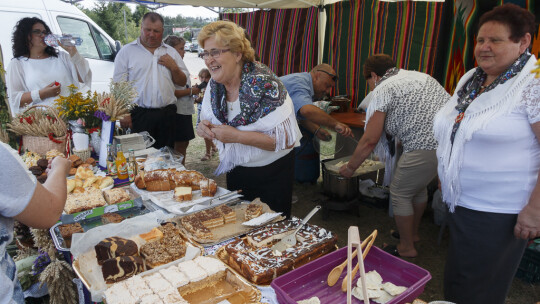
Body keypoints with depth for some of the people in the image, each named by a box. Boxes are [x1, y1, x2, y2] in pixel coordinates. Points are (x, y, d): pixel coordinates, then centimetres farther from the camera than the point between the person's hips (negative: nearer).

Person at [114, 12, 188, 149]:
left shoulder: (171, 52, 15)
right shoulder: (127, 51, 6)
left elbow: (182, 82, 17)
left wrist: (173, 67, -2)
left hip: (167, 115, 3)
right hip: (139, 114, -2)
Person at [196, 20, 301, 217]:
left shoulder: (263, 83, -25)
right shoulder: (214, 84, -3)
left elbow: (287, 139, -28)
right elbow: (209, 120, 11)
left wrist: (237, 136, -31)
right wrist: (204, 127, -14)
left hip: (272, 173, -6)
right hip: (235, 170, 6)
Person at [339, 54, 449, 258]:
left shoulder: (382, 91, -2)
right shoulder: (419, 75, 22)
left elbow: (370, 140, -3)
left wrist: (350, 168, 10)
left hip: (427, 147, -9)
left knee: (400, 194, 9)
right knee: (418, 186, 27)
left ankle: (406, 248, 26)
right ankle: (413, 233, 47)